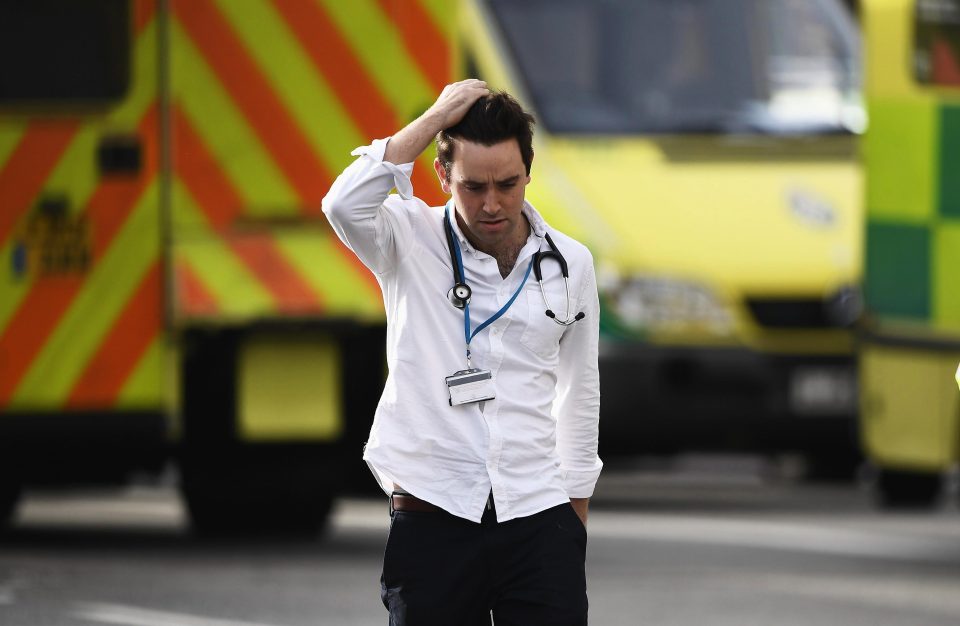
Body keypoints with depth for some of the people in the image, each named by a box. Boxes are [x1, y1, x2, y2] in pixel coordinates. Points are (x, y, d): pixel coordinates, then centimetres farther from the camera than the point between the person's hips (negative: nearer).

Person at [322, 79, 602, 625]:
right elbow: (346, 205, -26)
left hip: (537, 518, 2)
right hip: (433, 519, -2)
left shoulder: (569, 263, 5)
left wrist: (577, 508, 17)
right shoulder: (412, 242, -3)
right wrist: (437, 118, -20)